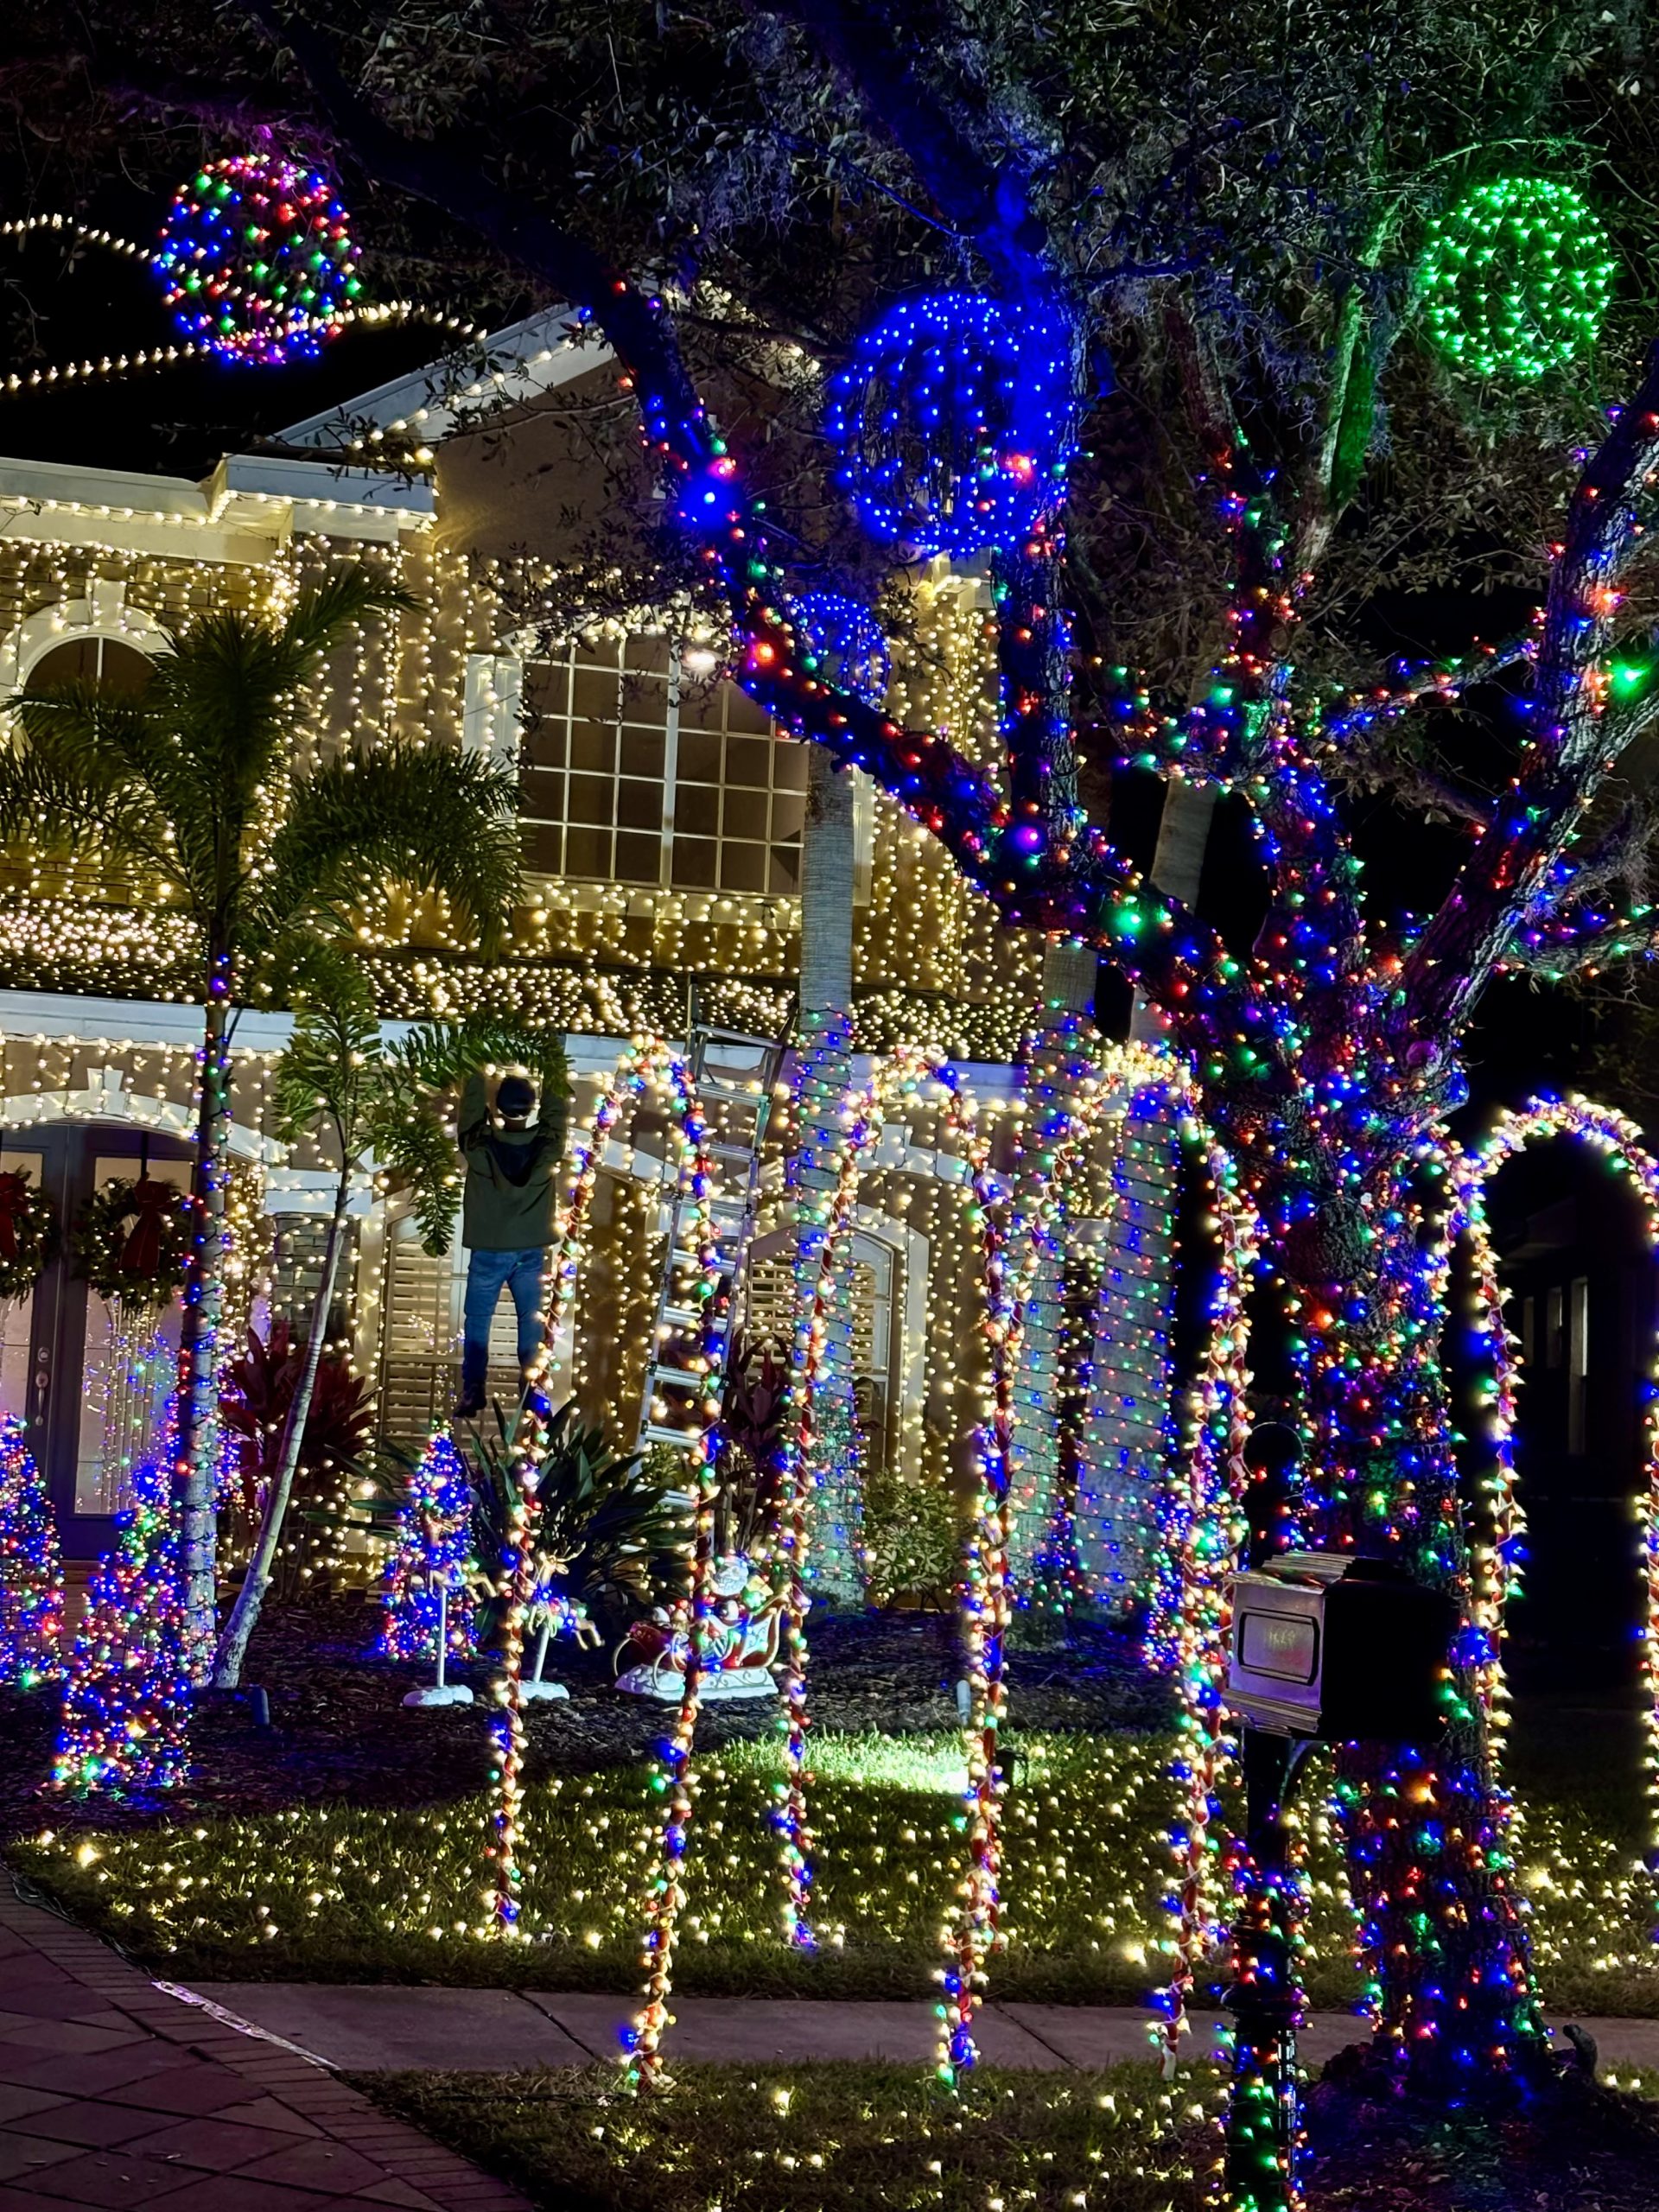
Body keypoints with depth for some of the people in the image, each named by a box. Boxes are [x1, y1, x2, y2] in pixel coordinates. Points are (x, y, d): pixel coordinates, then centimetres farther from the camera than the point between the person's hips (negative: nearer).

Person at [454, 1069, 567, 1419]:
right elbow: (555, 1111, 6)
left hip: (488, 1252, -2)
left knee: (477, 1323, 5)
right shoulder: (546, 1145, -9)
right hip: (531, 1252, 2)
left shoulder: (481, 1144, -14)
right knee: (531, 1322, 10)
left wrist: (477, 1072, 12)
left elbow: (472, 1107, 0)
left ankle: (472, 1395, 0)